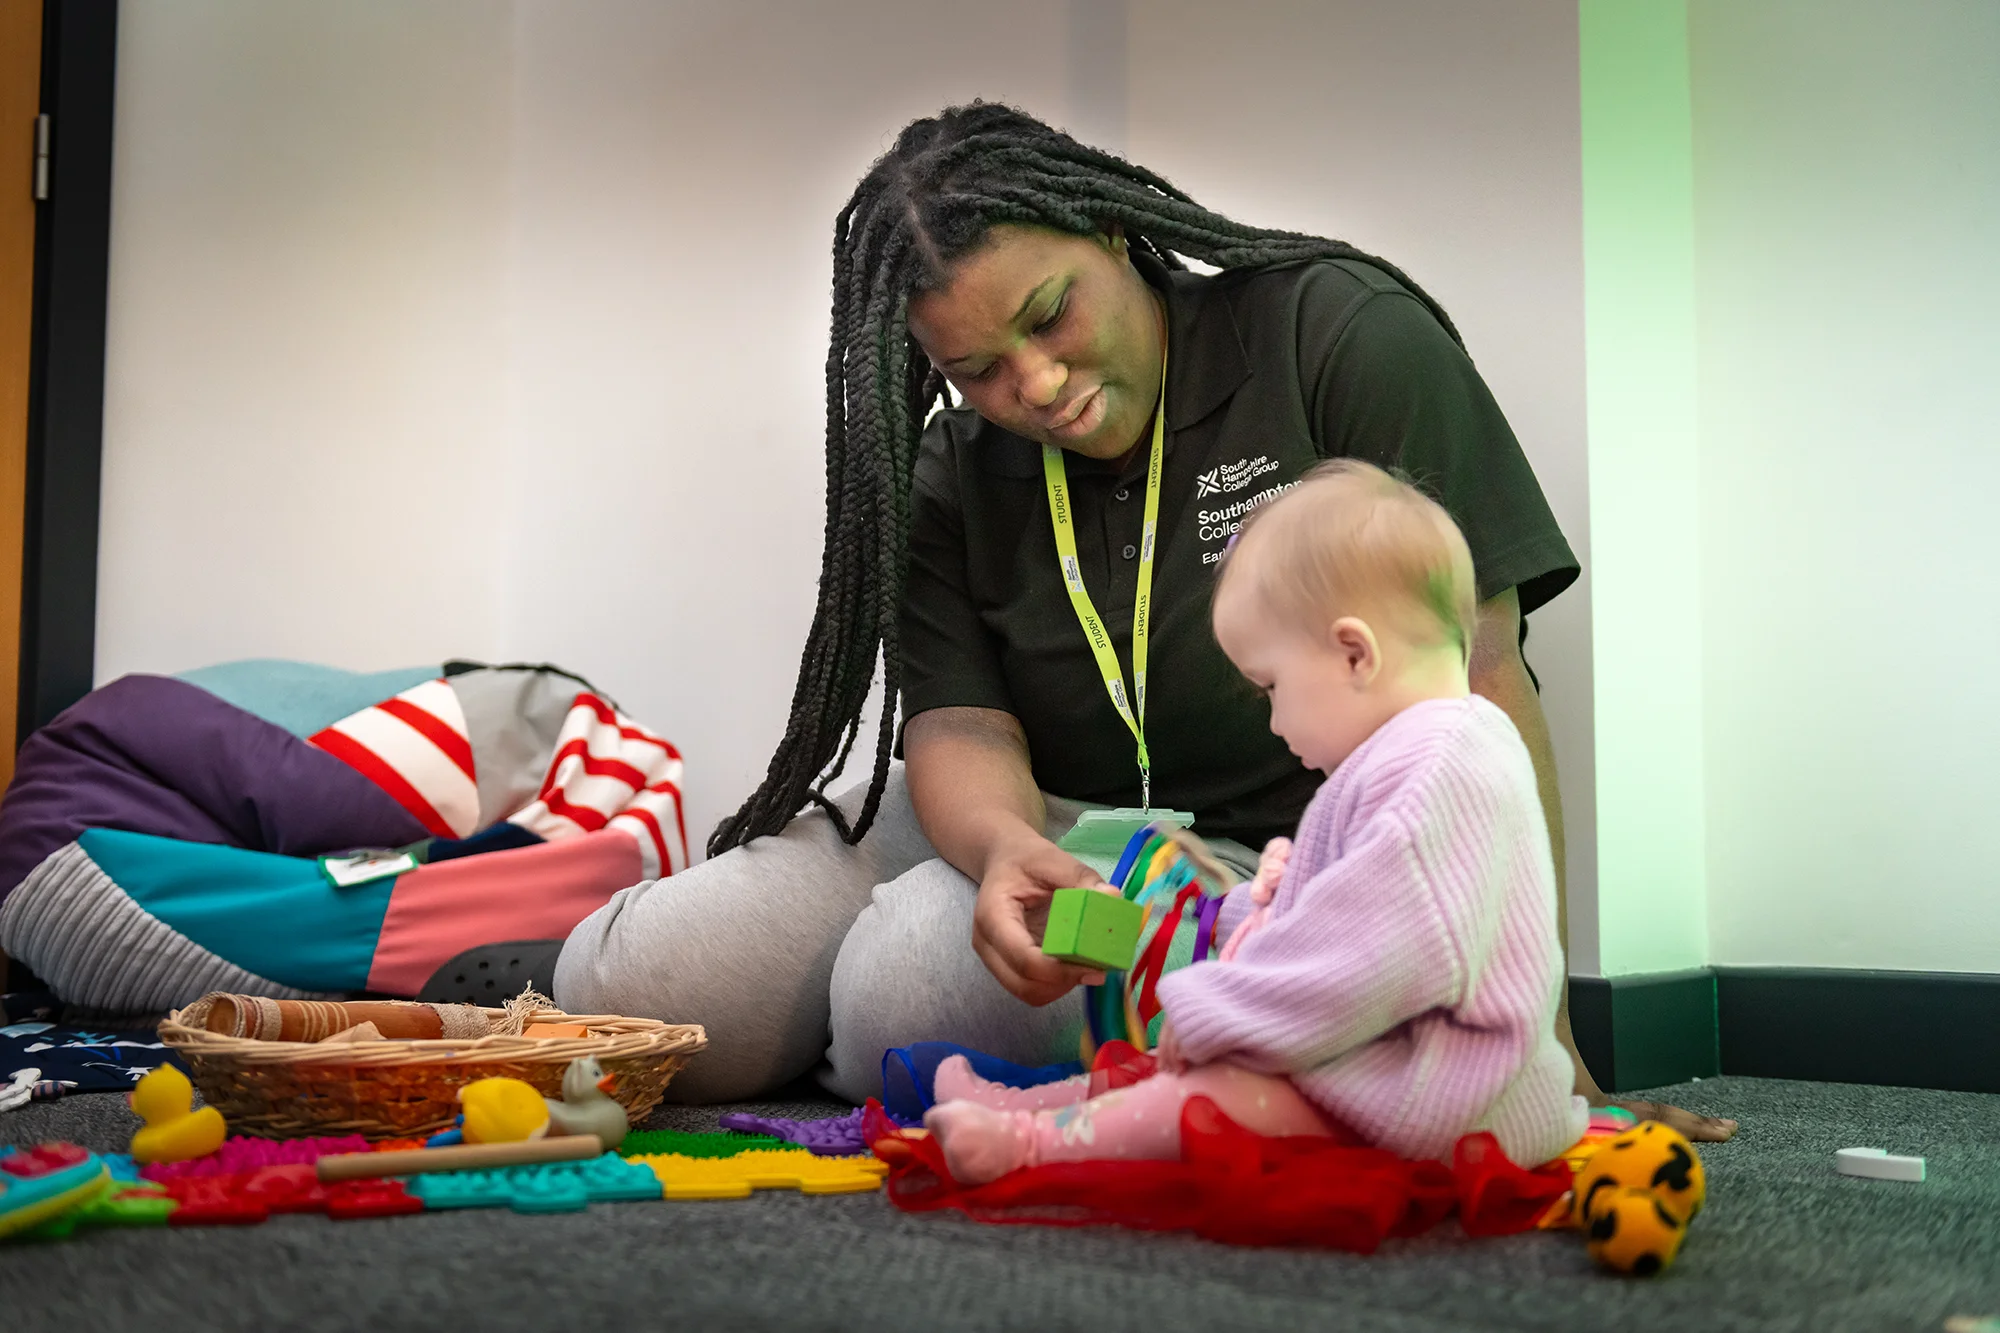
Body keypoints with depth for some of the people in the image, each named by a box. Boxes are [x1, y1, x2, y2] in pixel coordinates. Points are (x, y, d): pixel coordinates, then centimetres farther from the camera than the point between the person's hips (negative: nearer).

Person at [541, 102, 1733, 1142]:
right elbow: (959, 727, -6)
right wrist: (1004, 848, -32)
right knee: (622, 988, -14)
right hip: (1038, 828, 5)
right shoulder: (950, 484, 3)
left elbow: (1478, 675, -15)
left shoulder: (1342, 333, -11)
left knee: (911, 988, -32)